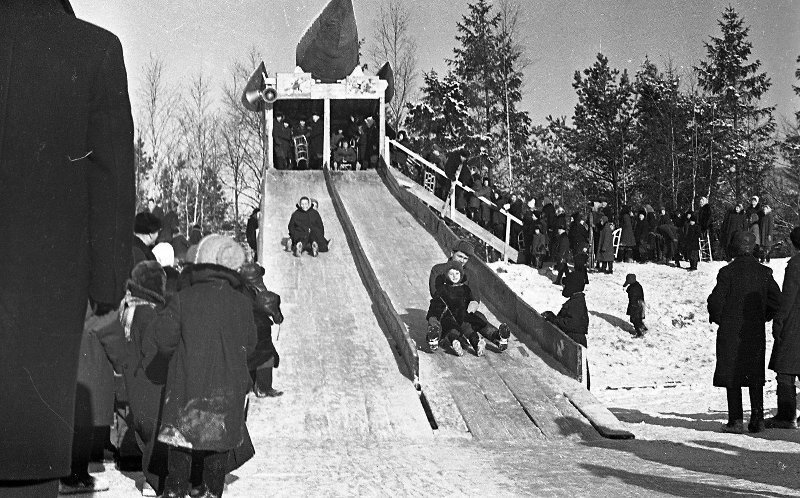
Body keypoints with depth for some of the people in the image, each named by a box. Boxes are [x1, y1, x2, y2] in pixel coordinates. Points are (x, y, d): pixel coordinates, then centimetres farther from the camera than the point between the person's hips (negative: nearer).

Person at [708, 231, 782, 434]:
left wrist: (717, 318, 6)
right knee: (755, 377, 12)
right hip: (756, 333, 4)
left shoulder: (727, 272, -11)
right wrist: (762, 318, 14)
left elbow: (716, 301, -12)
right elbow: (776, 299, 2)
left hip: (731, 333, -4)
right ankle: (757, 418, 11)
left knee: (732, 377, 1)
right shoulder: (764, 272, 1)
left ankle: (736, 420, -2)